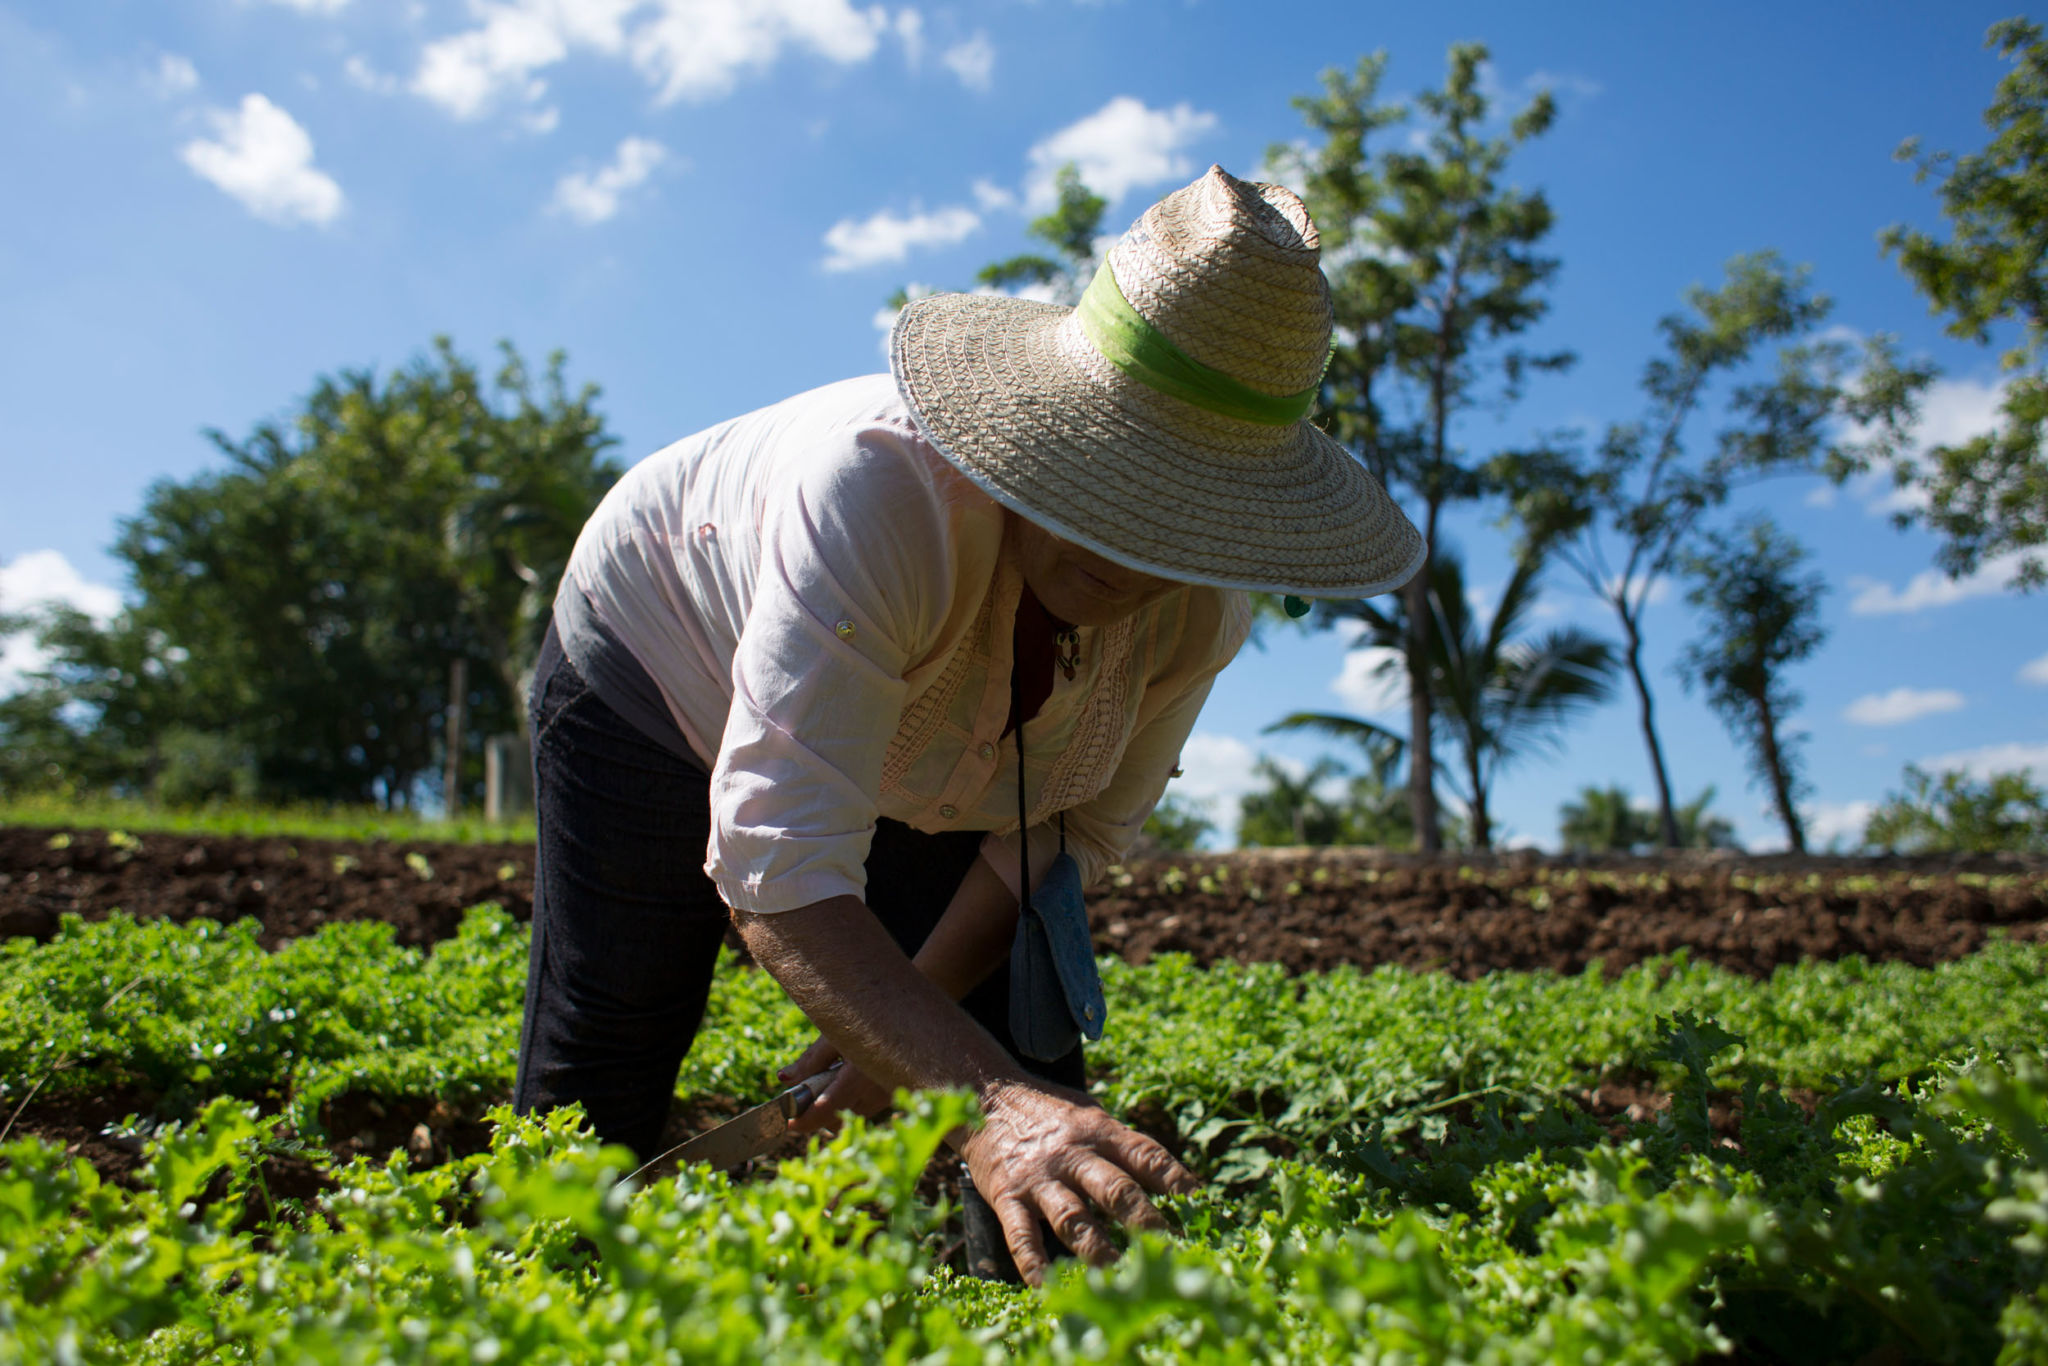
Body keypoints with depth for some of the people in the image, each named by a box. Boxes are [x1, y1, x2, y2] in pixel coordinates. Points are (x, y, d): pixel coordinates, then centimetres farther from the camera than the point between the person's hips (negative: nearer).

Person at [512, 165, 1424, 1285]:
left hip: (921, 764, 4)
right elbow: (779, 867, -49)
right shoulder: (878, 485, -45)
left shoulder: (1204, 603, -27)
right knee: (599, 1089, 5)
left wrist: (903, 1027, -17)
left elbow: (1079, 823, -12)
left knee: (1028, 1072, -6)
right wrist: (983, 1104, -60)